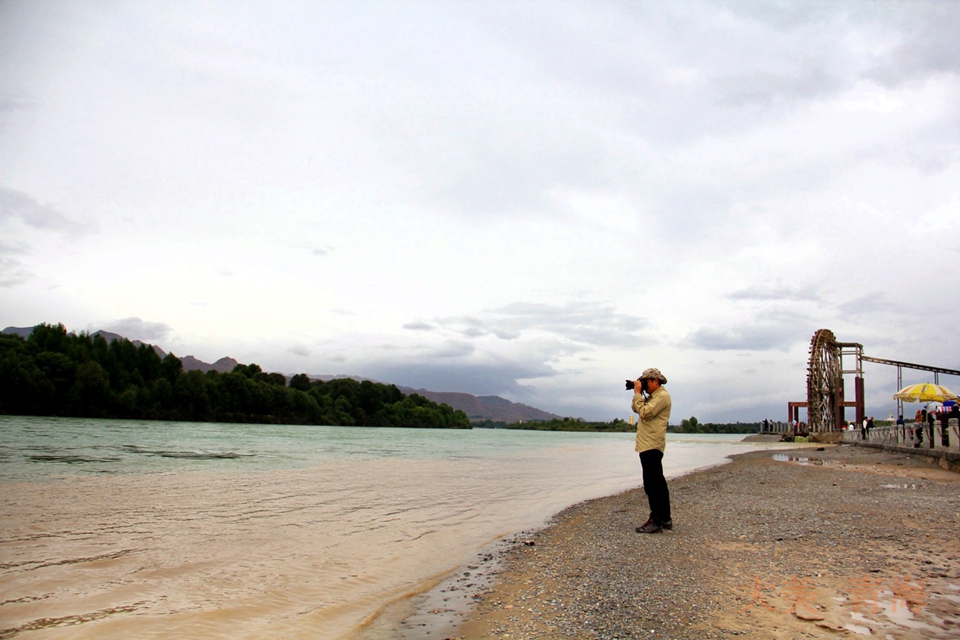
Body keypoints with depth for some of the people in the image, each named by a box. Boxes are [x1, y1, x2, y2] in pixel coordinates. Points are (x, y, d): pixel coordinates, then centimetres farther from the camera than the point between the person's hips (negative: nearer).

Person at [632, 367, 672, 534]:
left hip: (652, 446, -11)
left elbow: (644, 412, -21)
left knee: (652, 484, -10)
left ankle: (656, 521, -9)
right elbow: (636, 409, 16)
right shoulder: (652, 396, 20)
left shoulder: (662, 396, -12)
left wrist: (638, 393, -14)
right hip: (648, 445, 11)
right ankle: (665, 519, 20)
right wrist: (637, 393, 6)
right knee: (658, 483, 14)